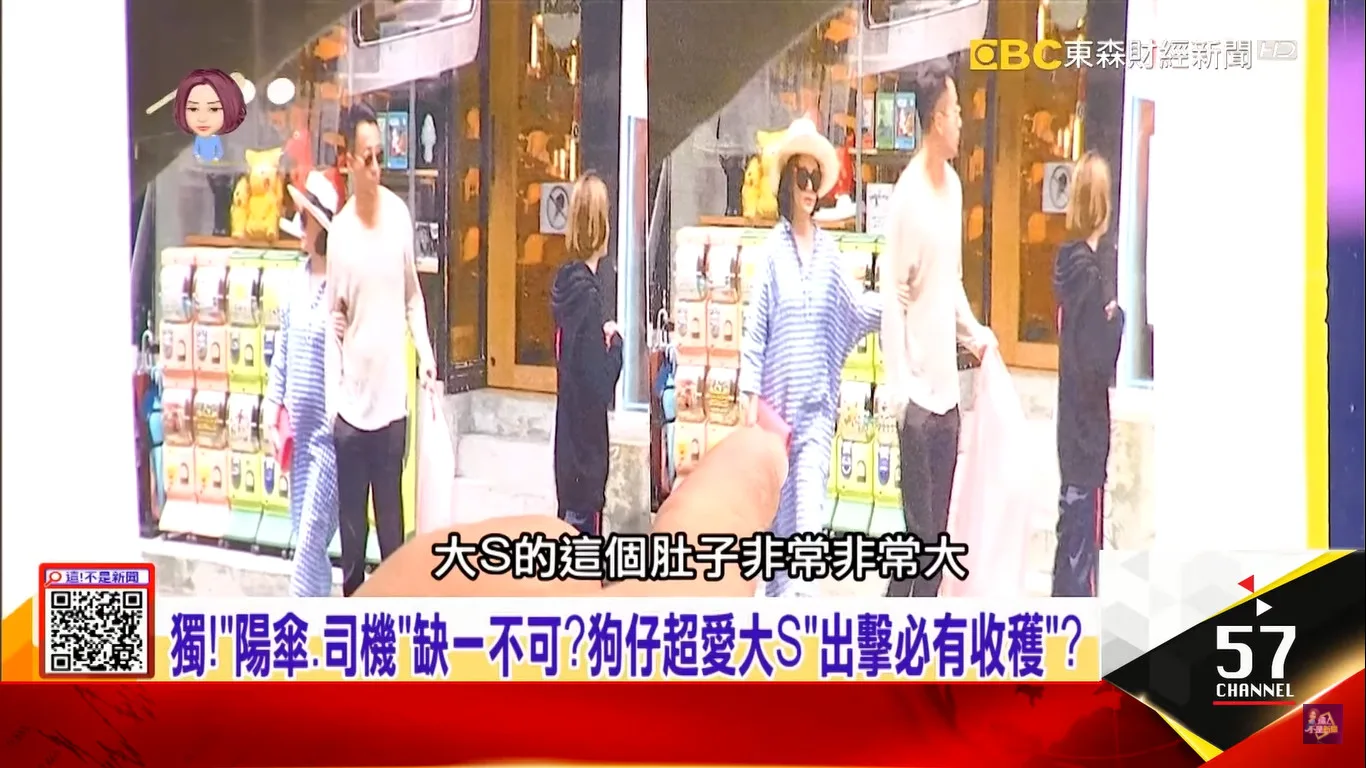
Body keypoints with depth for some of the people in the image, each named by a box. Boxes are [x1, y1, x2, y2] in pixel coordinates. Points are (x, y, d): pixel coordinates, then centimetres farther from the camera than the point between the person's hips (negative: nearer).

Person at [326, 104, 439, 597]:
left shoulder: (400, 214, 1)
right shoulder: (339, 232, -6)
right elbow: (334, 321, -2)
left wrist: (426, 354, -1)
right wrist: (332, 394, -11)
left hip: (393, 397, 2)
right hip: (352, 403, -2)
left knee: (392, 524, 11)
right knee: (351, 526, 9)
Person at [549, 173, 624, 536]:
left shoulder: (566, 281, 6)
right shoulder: (587, 294, -20)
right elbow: (601, 384, -20)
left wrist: (603, 336, 2)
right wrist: (615, 341, -5)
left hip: (568, 441, 9)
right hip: (586, 448, -9)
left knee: (570, 520, 16)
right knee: (585, 524, -2)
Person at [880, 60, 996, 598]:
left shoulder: (954, 186, 10)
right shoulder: (906, 197, -15)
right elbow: (891, 295, -15)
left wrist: (973, 331, 11)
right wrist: (899, 387, -20)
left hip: (948, 388, 8)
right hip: (919, 391, -8)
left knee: (938, 532, 13)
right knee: (919, 532, -4)